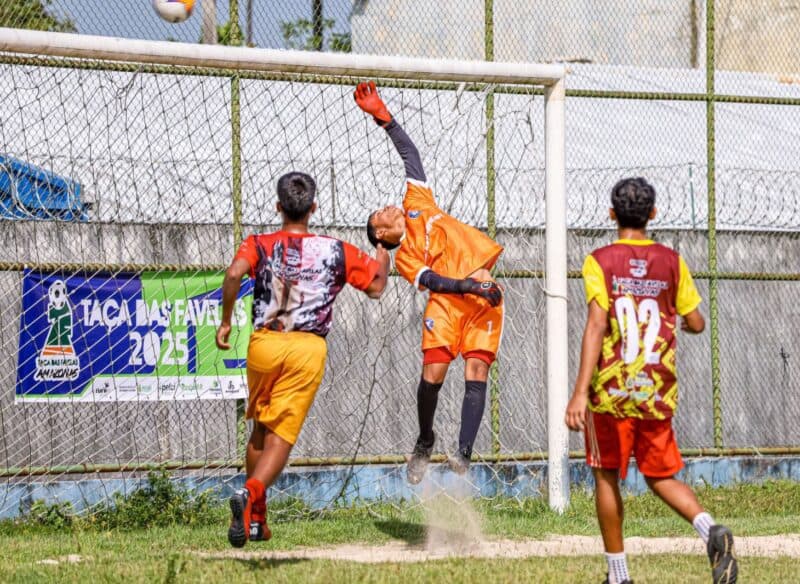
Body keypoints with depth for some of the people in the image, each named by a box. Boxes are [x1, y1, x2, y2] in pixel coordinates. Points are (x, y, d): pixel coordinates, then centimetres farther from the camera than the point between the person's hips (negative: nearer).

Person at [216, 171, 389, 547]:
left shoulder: (259, 245, 6)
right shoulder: (336, 251, 7)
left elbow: (234, 274, -14)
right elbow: (376, 286, 12)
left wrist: (225, 320, -3)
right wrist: (383, 247, 29)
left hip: (263, 344, 2)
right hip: (308, 348, -2)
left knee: (260, 430, 21)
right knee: (281, 436, -4)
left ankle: (255, 518, 24)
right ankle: (251, 493, -32)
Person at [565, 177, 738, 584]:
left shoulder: (600, 262, -6)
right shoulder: (672, 262, 4)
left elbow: (597, 325, -16)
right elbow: (696, 324, 7)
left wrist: (580, 392, -19)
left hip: (611, 391, -3)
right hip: (658, 393, 3)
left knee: (606, 476, 12)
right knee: (661, 476, 13)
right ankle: (709, 529, -14)